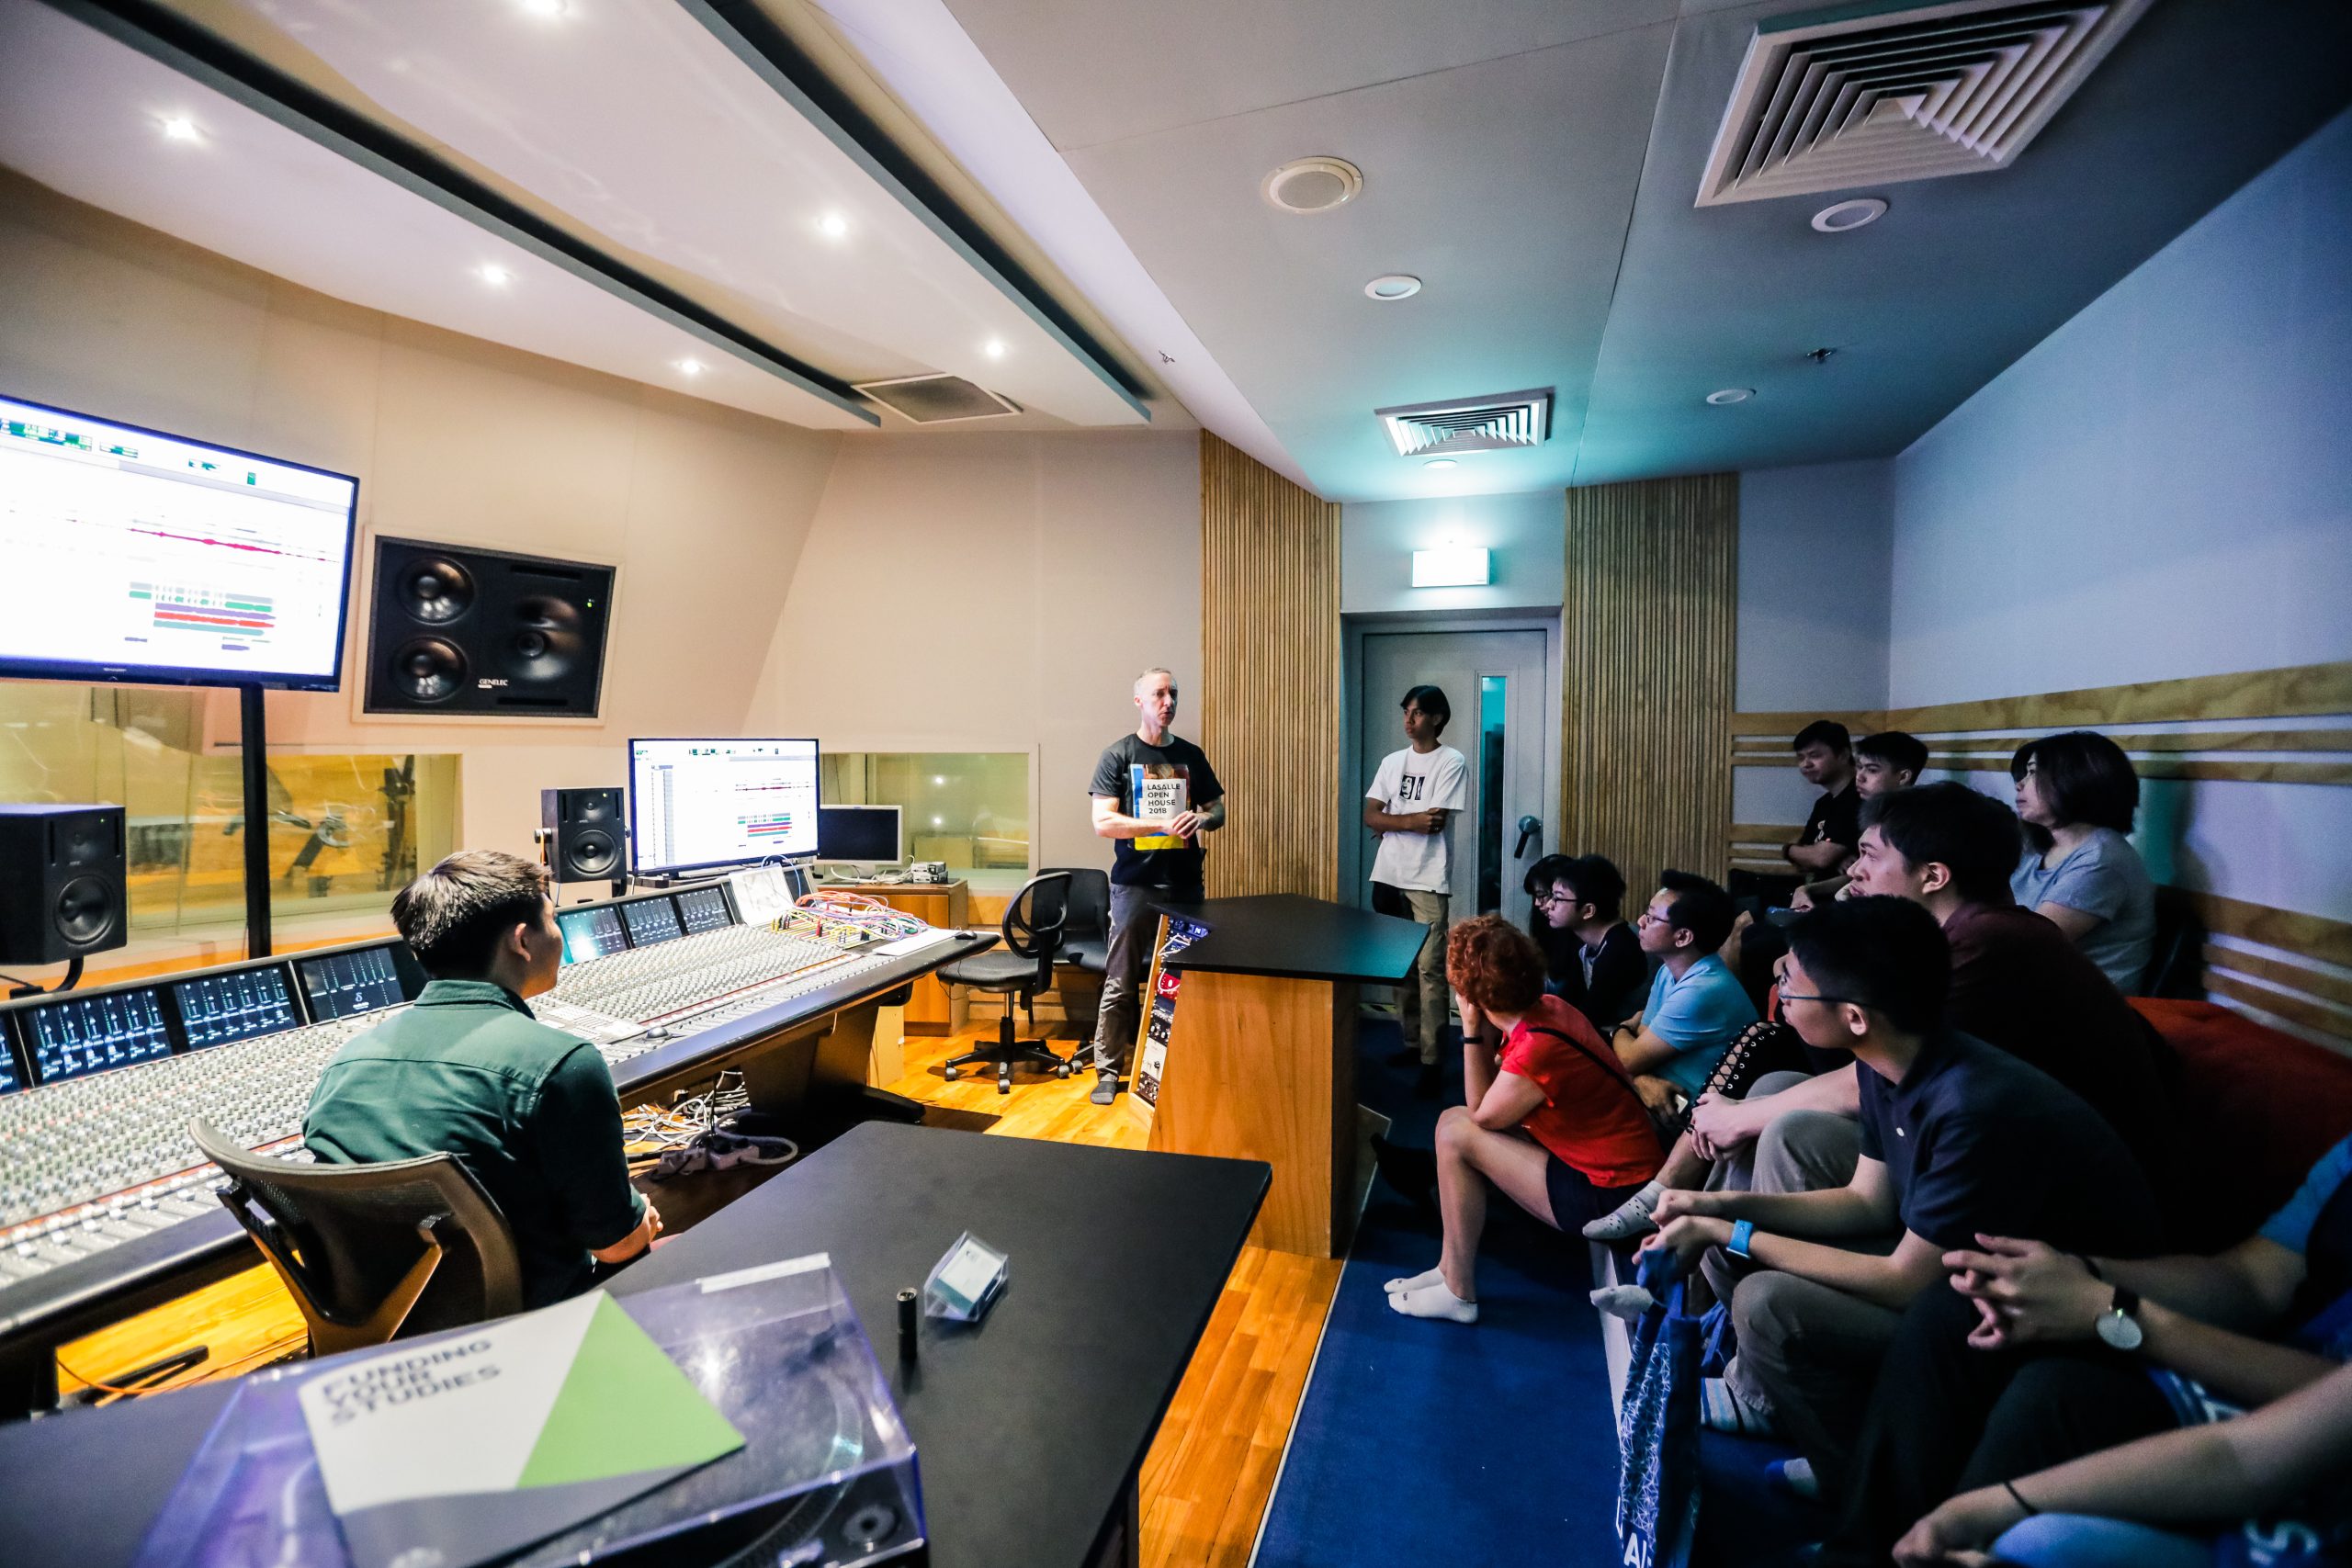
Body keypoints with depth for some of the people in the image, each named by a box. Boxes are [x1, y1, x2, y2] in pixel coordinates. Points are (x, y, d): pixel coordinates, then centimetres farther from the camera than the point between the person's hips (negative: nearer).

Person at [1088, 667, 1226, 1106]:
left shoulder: (1191, 755, 11)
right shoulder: (1119, 754, -1)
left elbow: (1217, 811, 17)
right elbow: (1103, 823, -9)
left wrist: (1201, 818, -7)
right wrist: (1163, 823, -17)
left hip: (1186, 884, 4)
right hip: (1135, 885, -3)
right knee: (1120, 984, 1)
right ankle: (1108, 1071, 12)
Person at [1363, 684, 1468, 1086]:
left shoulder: (1451, 763, -4)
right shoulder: (1392, 762, 12)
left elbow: (1435, 823, -13)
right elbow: (1370, 817, 4)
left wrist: (1392, 819, -3)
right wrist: (1412, 820, -12)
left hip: (1428, 880, -5)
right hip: (1388, 877, 6)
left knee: (1429, 968, -6)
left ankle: (1431, 1058, -1)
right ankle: (1411, 1042, 23)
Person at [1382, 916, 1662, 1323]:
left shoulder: (1534, 1052, -30)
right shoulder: (1548, 1007, -5)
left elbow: (1482, 1114, -11)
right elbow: (1492, 1096, 6)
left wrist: (1470, 1029, -15)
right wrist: (1480, 1030, -7)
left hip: (1606, 1196, -9)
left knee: (1457, 1135, -12)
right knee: (1452, 1119, 5)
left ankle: (1458, 1293, 2)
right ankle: (1450, 1270, 14)